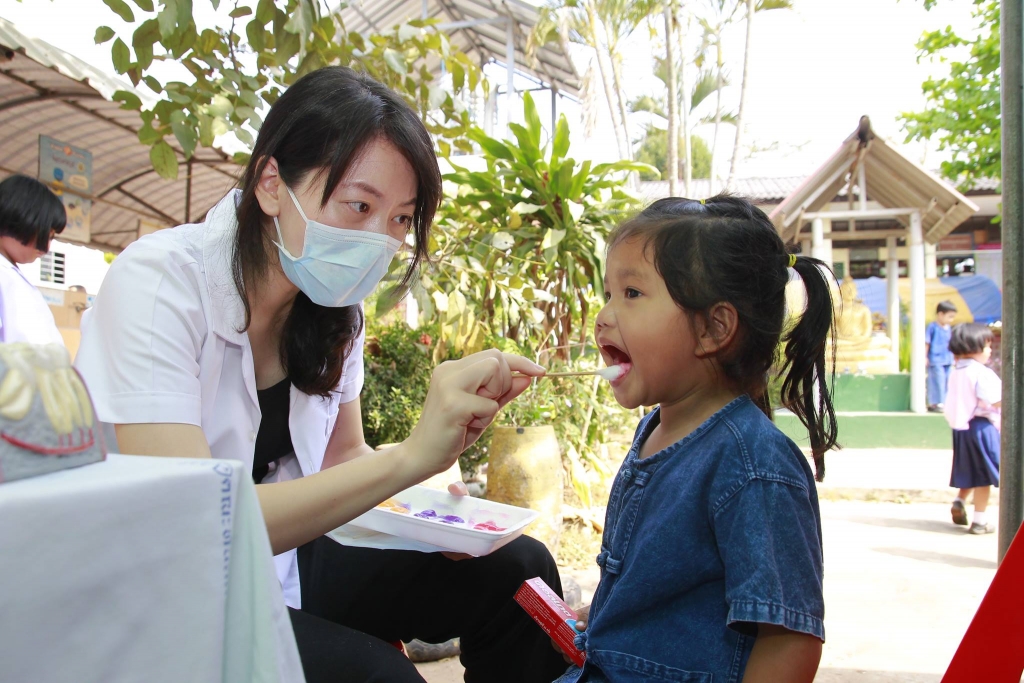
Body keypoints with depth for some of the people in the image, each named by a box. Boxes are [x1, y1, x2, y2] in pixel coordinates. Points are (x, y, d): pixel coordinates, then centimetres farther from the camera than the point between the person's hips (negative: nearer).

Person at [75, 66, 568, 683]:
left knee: (517, 569, -8)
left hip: (282, 560, 6)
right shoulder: (158, 285, -22)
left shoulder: (336, 308, -1)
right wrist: (409, 456, -38)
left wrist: (443, 443, -15)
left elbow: (342, 461, 7)